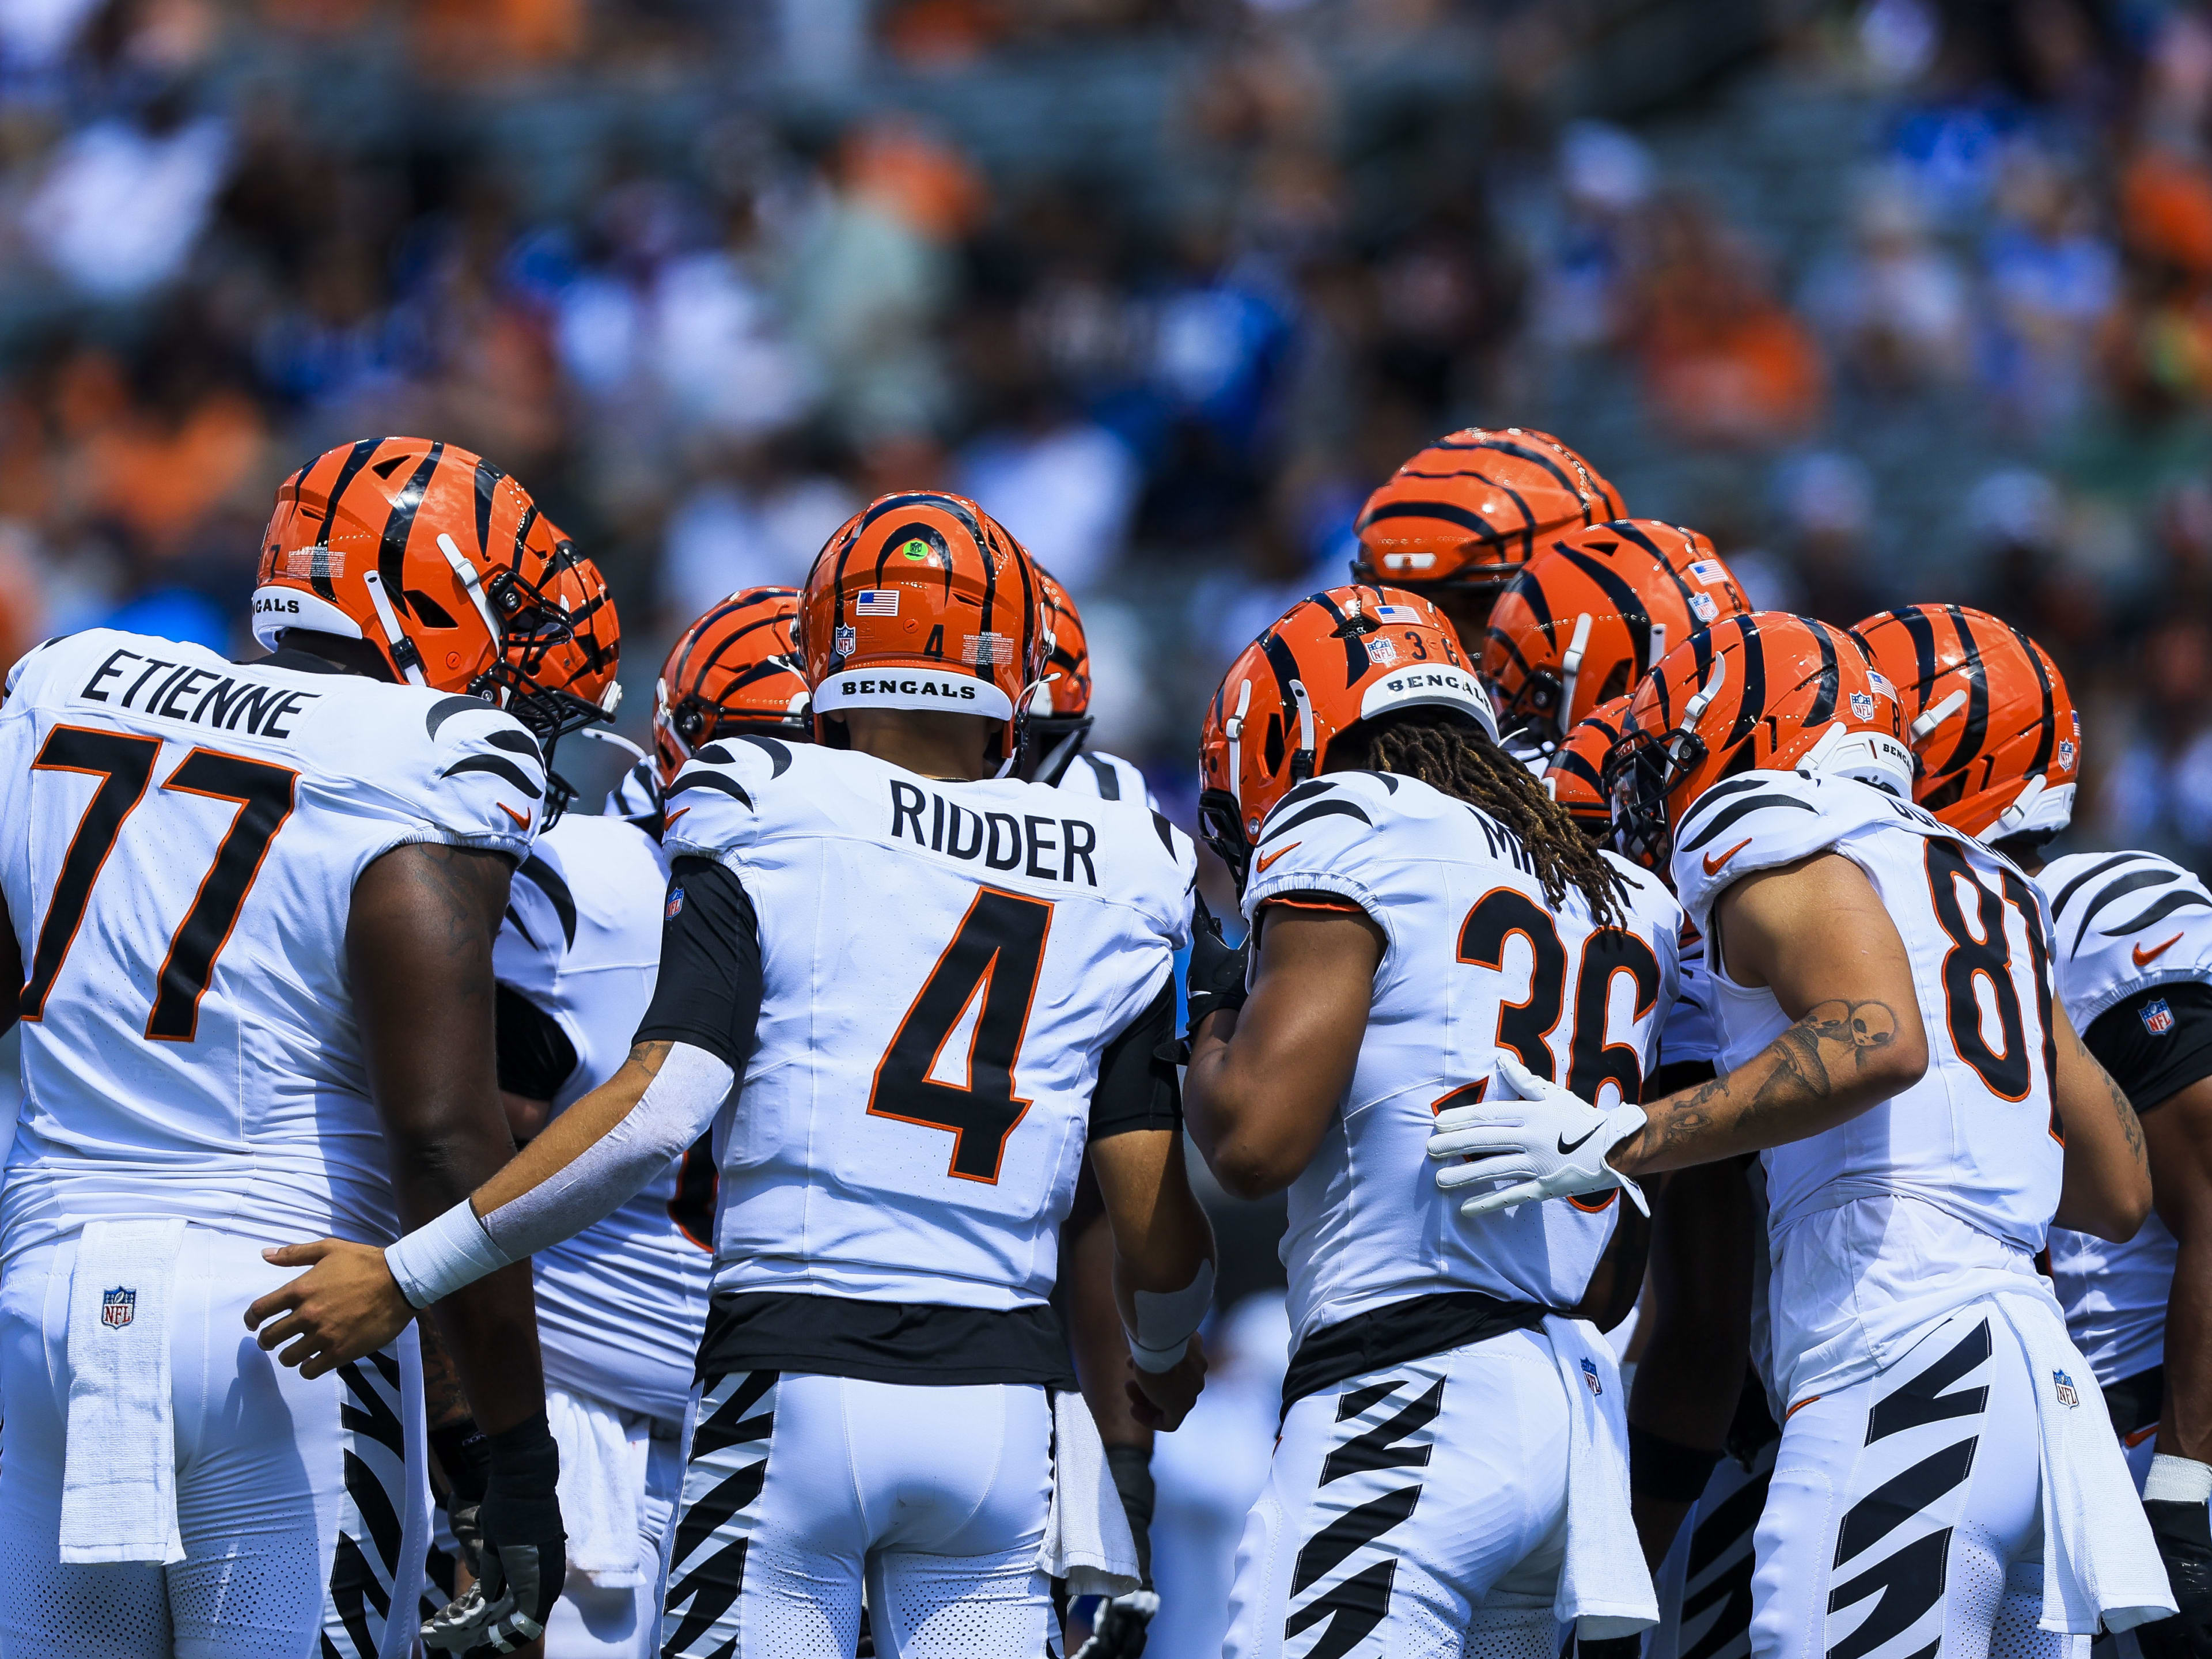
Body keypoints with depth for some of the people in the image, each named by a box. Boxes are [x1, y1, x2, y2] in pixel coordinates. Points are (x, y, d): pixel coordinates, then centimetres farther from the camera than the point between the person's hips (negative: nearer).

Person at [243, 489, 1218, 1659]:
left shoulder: (769, 835, -1)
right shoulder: (1112, 892, 9)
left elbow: (659, 1111, -12)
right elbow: (1158, 1225, 8)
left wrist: (408, 1277, -8)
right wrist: (1164, 1358, 31)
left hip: (795, 1391, -3)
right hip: (1004, 1406, 3)